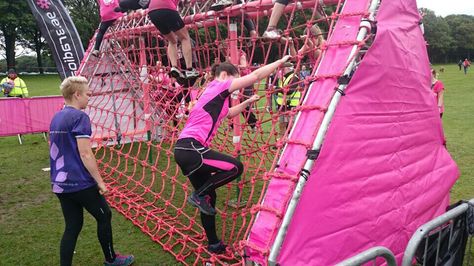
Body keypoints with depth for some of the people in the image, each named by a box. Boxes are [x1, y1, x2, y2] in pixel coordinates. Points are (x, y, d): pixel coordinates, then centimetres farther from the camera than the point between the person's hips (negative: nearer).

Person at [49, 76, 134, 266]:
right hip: (80, 183, -7)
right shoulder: (79, 117, -15)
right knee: (104, 216, 12)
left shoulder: (56, 118, 10)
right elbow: (85, 154, -20)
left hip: (59, 183, 8)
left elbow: (59, 151, 17)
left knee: (72, 226, 14)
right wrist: (100, 181, -13)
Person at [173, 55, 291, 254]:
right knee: (235, 167, -9)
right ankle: (199, 195, -1)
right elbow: (256, 75, -4)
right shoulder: (218, 86, -3)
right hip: (191, 148, -10)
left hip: (185, 149, 10)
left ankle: (213, 244, 25)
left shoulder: (214, 93, 23)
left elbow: (229, 113, 44)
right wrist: (282, 61, 5)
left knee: (209, 196, 15)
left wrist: (247, 102, 42)